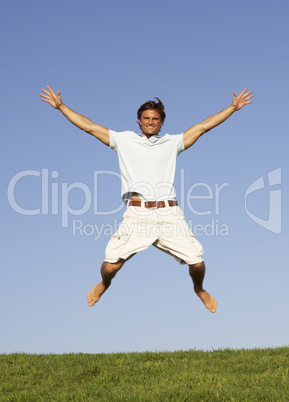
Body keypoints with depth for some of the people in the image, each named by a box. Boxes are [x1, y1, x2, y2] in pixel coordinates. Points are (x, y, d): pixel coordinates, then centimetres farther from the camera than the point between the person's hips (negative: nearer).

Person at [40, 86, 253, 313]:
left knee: (197, 263, -7)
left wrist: (233, 107, 19)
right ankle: (104, 284, 26)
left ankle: (199, 289, 28)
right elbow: (89, 126, 16)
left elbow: (204, 126, 20)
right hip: (137, 215, -1)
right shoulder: (124, 140, 17)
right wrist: (60, 106, 14)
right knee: (110, 266, -11)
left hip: (169, 214, 1)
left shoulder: (172, 143, 19)